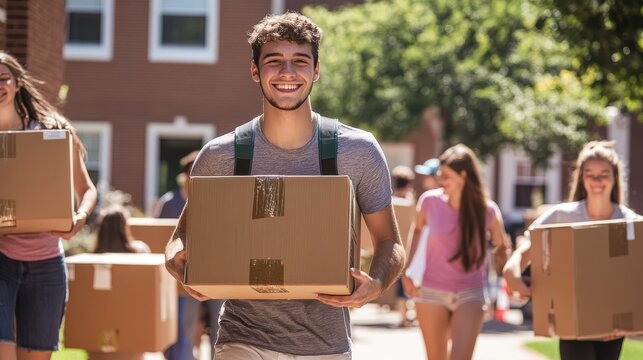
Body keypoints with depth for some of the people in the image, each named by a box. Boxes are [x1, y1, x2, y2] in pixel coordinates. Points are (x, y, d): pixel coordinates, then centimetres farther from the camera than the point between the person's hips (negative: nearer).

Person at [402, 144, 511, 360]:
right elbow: (417, 230, 12)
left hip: (470, 294, -2)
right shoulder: (430, 201, -8)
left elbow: (501, 248, 3)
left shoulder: (487, 211, -11)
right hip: (431, 292, 2)